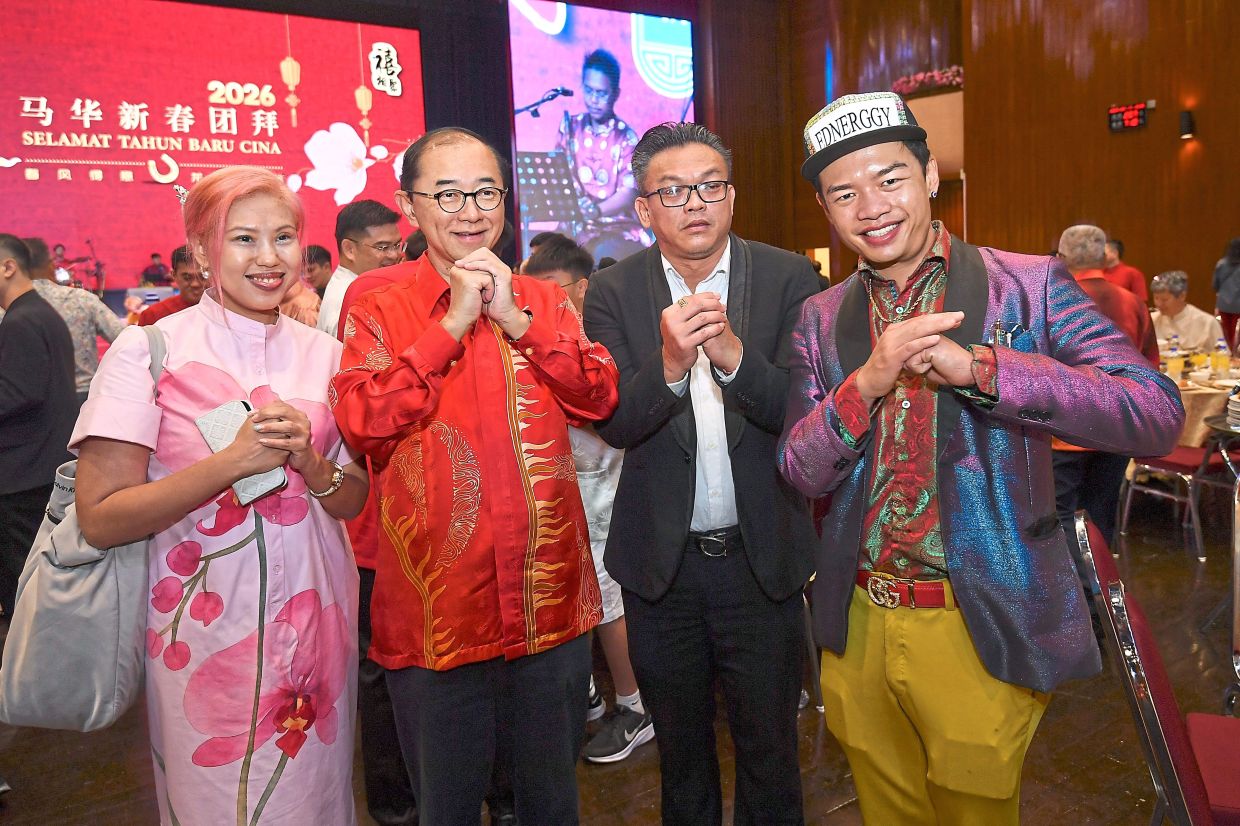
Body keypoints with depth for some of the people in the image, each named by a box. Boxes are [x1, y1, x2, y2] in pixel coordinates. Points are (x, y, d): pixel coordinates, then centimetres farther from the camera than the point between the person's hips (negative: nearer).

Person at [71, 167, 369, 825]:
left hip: (315, 617, 4)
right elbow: (100, 519, -13)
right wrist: (235, 461, -22)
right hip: (206, 628, -3)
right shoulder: (147, 350, -9)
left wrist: (306, 460, -15)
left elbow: (353, 500, 6)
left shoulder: (323, 353, 3)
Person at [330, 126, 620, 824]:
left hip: (550, 599, 3)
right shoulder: (379, 312, -2)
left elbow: (601, 398, -5)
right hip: (435, 608, -2)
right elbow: (361, 424, -16)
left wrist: (514, 318, -12)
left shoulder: (544, 302, 6)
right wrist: (451, 325, -16)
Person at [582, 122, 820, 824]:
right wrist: (670, 365, -33)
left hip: (762, 557, -1)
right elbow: (614, 423, -14)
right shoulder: (614, 292, -5)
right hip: (660, 561, 1)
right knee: (681, 752, 23)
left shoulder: (790, 279, -7)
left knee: (771, 753, 17)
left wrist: (734, 357, -32)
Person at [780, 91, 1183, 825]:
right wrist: (867, 382, -20)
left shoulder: (1029, 286, -8)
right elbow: (803, 473, -2)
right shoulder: (822, 317, 2)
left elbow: (1158, 416, -17)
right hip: (859, 626, 4)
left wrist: (977, 366, -27)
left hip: (980, 632, -3)